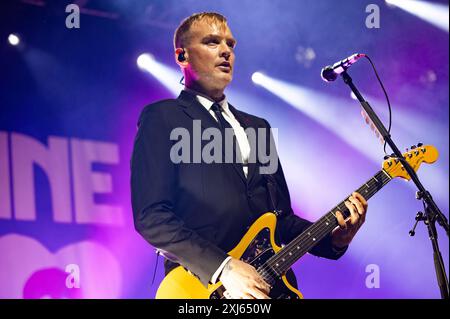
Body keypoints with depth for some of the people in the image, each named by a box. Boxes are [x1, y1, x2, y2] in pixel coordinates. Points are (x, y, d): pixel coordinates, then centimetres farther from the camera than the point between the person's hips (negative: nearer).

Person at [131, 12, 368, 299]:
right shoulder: (162, 118, 0)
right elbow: (151, 216, -10)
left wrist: (334, 239, 3)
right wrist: (224, 268, -17)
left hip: (269, 283, 5)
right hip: (203, 288, -5)